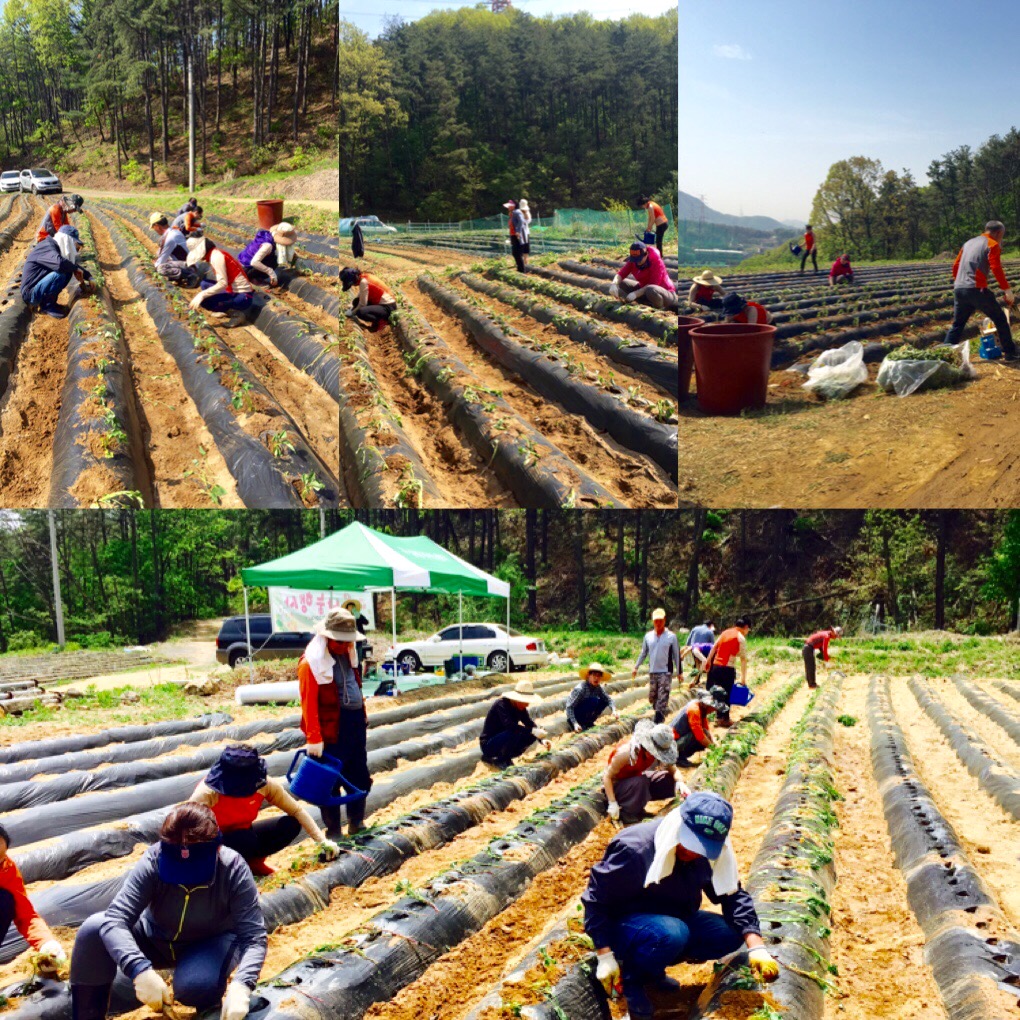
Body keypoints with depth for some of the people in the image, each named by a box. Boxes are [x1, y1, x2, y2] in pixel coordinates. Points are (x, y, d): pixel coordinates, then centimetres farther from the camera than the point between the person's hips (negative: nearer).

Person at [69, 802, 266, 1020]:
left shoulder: (233, 869, -29)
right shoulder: (153, 861, -27)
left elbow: (254, 935, -30)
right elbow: (114, 920, -35)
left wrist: (241, 986, -49)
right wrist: (140, 970, -52)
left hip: (212, 944, -1)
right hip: (156, 938, 2)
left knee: (195, 985, -36)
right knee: (93, 928, -25)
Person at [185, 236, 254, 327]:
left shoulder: (216, 255, -16)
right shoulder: (216, 253, 12)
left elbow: (223, 283, -24)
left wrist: (202, 295, -26)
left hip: (243, 297, -10)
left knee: (203, 300, -21)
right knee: (204, 284, 19)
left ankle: (236, 314, -7)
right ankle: (228, 310, 12)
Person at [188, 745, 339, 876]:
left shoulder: (264, 783, -18)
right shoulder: (209, 791, -31)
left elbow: (297, 811, -9)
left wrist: (323, 841, -15)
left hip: (244, 836, 5)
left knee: (290, 824, -14)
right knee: (246, 840, -36)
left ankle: (253, 861, 1)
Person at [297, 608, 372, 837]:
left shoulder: (347, 653, 9)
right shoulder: (311, 662, -17)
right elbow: (309, 704, -19)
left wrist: (363, 714, 20)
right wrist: (314, 739, -20)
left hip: (356, 724, 8)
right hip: (332, 728, -8)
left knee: (359, 778, 17)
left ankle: (356, 823, 31)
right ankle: (333, 832, 13)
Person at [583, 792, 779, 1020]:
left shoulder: (711, 853, -10)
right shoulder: (634, 849, -28)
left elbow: (734, 896, -7)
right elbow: (595, 899, -20)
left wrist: (756, 946, -21)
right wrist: (605, 956, -22)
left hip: (674, 920, 7)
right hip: (623, 925, -7)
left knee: (731, 933, -12)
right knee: (671, 933, -37)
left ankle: (651, 971, 5)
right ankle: (631, 978, -7)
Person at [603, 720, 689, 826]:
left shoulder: (656, 750, -15)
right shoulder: (626, 752, -33)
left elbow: (674, 771, -6)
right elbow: (607, 776, -26)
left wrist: (681, 783, -29)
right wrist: (612, 803, -31)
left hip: (636, 779, 7)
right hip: (615, 785, -7)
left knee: (669, 780, -10)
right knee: (639, 784, -38)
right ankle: (626, 817, -16)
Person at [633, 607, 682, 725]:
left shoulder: (671, 636, -2)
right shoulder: (648, 636, 7)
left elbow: (676, 655, 2)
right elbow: (643, 653, 15)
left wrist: (679, 671, 2)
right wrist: (636, 667, 9)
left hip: (666, 672, -4)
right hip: (652, 671, 4)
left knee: (662, 699, -10)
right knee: (652, 697, 10)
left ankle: (659, 721, -12)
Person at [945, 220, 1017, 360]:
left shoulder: (969, 243, 21)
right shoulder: (992, 245, 0)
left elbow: (955, 266, 22)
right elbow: (996, 269, -12)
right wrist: (1007, 289, -11)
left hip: (959, 289, 6)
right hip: (977, 289, -6)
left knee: (957, 325, 14)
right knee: (1000, 319, 7)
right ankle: (1009, 353, 8)